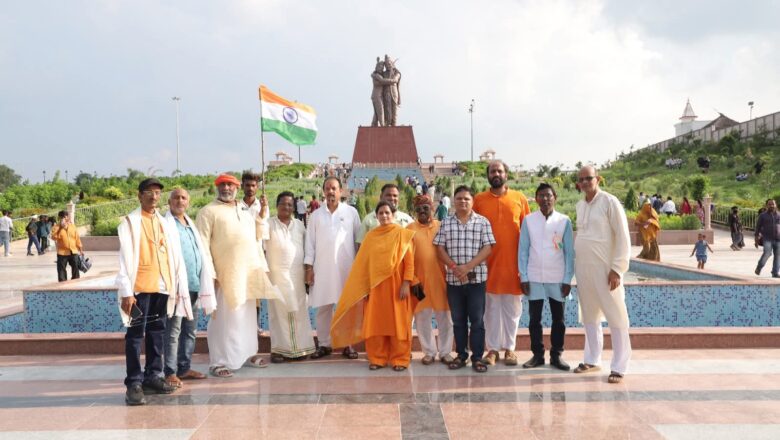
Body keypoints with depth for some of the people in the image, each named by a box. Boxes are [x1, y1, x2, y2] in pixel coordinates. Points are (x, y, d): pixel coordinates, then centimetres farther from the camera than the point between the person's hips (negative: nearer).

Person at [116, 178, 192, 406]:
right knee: (136, 335, -2)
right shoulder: (130, 222, -1)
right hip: (140, 288, -5)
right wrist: (126, 291, -14)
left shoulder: (164, 223, 15)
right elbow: (125, 258, -7)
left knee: (157, 333, 11)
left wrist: (179, 286, 8)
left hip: (162, 287, 5)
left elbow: (175, 256, 13)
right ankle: (134, 383, 1)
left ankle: (153, 376, 21)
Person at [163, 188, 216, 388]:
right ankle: (170, 372, 0)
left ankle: (185, 368, 21)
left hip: (194, 285, 8)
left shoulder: (191, 225, 20)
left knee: (190, 331, 12)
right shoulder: (165, 224, -4)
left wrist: (205, 281, 15)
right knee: (173, 331, -5)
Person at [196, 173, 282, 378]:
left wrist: (262, 214, 11)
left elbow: (256, 237, 21)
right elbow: (203, 244, -9)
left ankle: (247, 353, 24)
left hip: (249, 272, 6)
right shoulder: (208, 211, -3)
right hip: (225, 274, -6)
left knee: (248, 315, 13)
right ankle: (218, 362, 2)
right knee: (224, 318, -5)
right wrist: (209, 273, -16)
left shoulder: (244, 211, 18)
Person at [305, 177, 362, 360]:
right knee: (323, 307, 4)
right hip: (322, 268, 1)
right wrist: (308, 267, 0)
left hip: (346, 267, -1)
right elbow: (310, 242, 7)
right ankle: (324, 344, 14)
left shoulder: (351, 212, 3)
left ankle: (347, 344, 12)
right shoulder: (316, 215, 8)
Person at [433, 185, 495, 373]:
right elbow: (440, 248, 3)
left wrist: (467, 267, -16)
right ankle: (461, 355, 20)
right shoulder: (446, 223, 6)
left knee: (477, 320, 1)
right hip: (453, 279, 2)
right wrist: (454, 267, -11)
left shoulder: (483, 222, 0)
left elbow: (487, 248, -6)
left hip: (477, 278, -2)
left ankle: (477, 357, 9)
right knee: (458, 320, 10)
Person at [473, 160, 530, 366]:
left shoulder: (519, 198, 5)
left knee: (512, 307, 7)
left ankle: (509, 348, 17)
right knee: (491, 307, 5)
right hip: (488, 261, 0)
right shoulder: (479, 199, 4)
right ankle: (493, 349, 13)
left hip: (513, 261, 0)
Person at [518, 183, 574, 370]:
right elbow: (523, 250, 2)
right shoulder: (528, 220, 0)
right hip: (534, 278, 0)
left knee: (558, 319, 8)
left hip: (558, 279, 0)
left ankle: (556, 355, 19)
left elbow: (569, 252, 0)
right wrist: (523, 277, -2)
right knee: (534, 318, 7)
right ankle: (537, 354, 19)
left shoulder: (564, 221, -1)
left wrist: (567, 279, -3)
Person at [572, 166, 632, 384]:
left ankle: (619, 367, 4)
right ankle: (592, 360, 25)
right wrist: (577, 265, 13)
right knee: (589, 316, 14)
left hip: (605, 268, -7)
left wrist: (617, 269, -16)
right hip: (583, 268, 7)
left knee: (616, 317, -1)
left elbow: (623, 237, -11)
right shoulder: (580, 205, 12)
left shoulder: (609, 202, -8)